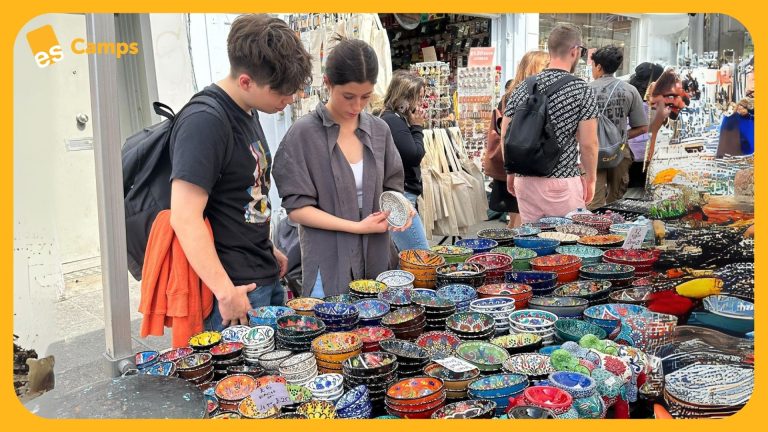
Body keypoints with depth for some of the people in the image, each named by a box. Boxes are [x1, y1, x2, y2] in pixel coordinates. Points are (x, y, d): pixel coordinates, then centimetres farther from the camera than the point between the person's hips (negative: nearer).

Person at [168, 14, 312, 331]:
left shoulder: (248, 112, 10)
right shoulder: (204, 122, -20)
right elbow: (185, 217, -25)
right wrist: (226, 292, -25)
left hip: (266, 279, 9)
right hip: (236, 288, -9)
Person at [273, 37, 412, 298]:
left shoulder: (379, 130, 5)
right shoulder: (304, 133, -8)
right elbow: (296, 208, -10)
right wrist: (358, 227, -16)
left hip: (376, 261, 4)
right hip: (329, 267, -4)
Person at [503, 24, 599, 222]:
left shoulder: (522, 89, 5)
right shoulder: (582, 91, -6)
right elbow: (588, 144, -8)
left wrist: (510, 173, 18)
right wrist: (591, 179, 6)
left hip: (525, 181, 4)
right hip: (563, 182, -4)